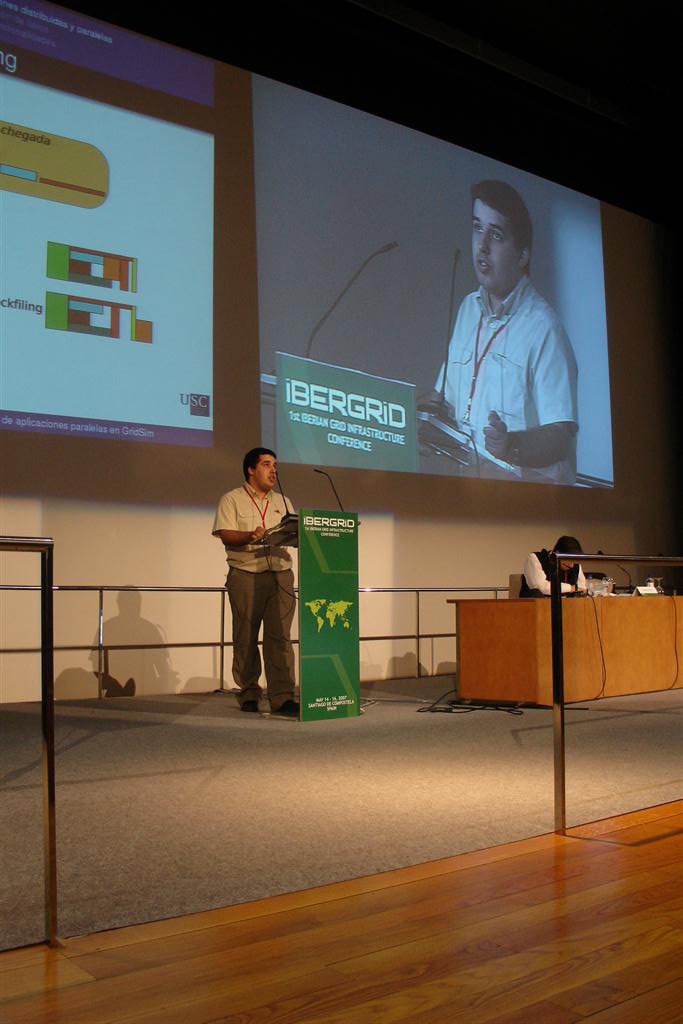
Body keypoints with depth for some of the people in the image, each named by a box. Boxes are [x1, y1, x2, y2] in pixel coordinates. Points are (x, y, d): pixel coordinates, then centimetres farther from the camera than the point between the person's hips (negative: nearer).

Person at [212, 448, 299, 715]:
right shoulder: (232, 500, 6)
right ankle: (249, 694, 14)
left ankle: (282, 696, -9)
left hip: (281, 575, 3)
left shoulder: (283, 502, 21)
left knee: (280, 637, -6)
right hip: (245, 576, -3)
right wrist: (251, 536, -23)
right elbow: (225, 534, -6)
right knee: (245, 638, 3)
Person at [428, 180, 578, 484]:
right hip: (467, 477, 7)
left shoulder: (543, 328, -10)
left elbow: (560, 438, -16)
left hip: (526, 484, -6)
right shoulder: (467, 309, 15)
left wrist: (513, 445, -32)